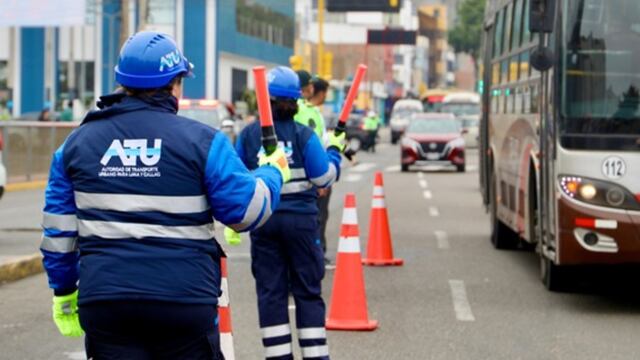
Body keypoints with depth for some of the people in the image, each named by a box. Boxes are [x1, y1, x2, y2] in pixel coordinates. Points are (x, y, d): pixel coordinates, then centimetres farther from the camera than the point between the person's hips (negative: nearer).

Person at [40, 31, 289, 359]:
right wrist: (273, 173, 16)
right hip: (184, 301, -2)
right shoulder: (201, 141, -4)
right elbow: (248, 211, -4)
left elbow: (58, 229, 9)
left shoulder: (78, 142, 7)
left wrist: (63, 291, 20)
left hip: (103, 300, 2)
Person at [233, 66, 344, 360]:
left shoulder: (248, 135, -1)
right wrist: (334, 151, 12)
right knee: (308, 291, 7)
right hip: (300, 219, -1)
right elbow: (324, 178, -4)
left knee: (270, 291, 7)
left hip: (263, 222, 1)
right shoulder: (304, 135, -6)